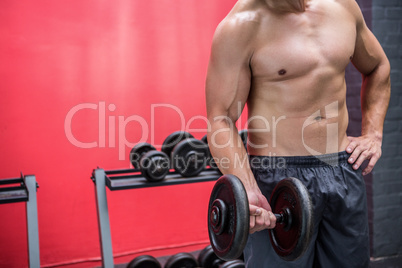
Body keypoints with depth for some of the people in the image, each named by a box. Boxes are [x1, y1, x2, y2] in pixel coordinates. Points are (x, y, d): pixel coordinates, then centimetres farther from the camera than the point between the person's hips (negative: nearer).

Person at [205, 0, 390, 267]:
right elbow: (221, 118, -14)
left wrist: (372, 133, 11)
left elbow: (378, 67, 23)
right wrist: (248, 192, -26)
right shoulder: (241, 25, -11)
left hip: (345, 171, 6)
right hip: (279, 176, -5)